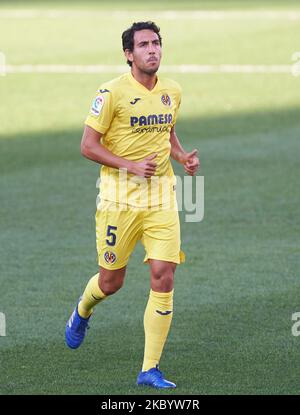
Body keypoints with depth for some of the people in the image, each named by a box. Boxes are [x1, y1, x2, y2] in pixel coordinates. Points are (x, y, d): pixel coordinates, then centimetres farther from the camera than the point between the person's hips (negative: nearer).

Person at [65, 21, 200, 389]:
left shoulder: (172, 92, 6)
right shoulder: (113, 92, -11)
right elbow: (88, 145, -9)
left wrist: (183, 157, 4)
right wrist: (131, 166, -19)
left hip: (161, 199, 4)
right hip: (119, 198, -4)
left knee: (163, 279, -8)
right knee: (111, 282, 6)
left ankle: (150, 369, -2)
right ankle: (83, 310, 45)